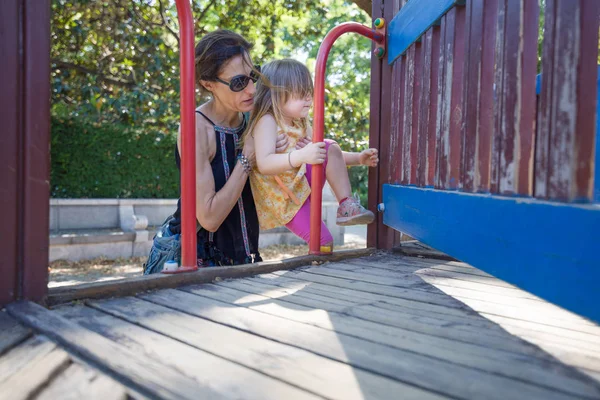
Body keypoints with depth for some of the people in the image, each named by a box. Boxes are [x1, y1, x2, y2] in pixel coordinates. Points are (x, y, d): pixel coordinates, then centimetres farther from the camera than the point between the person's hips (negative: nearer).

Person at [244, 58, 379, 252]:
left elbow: (325, 154, 15)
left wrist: (357, 158, 2)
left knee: (331, 147, -11)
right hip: (284, 200, -8)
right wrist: (301, 156, -49)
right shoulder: (267, 122, -20)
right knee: (324, 242, -20)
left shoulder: (301, 124, 6)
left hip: (303, 186, 8)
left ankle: (346, 204, -12)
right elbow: (264, 164, -35)